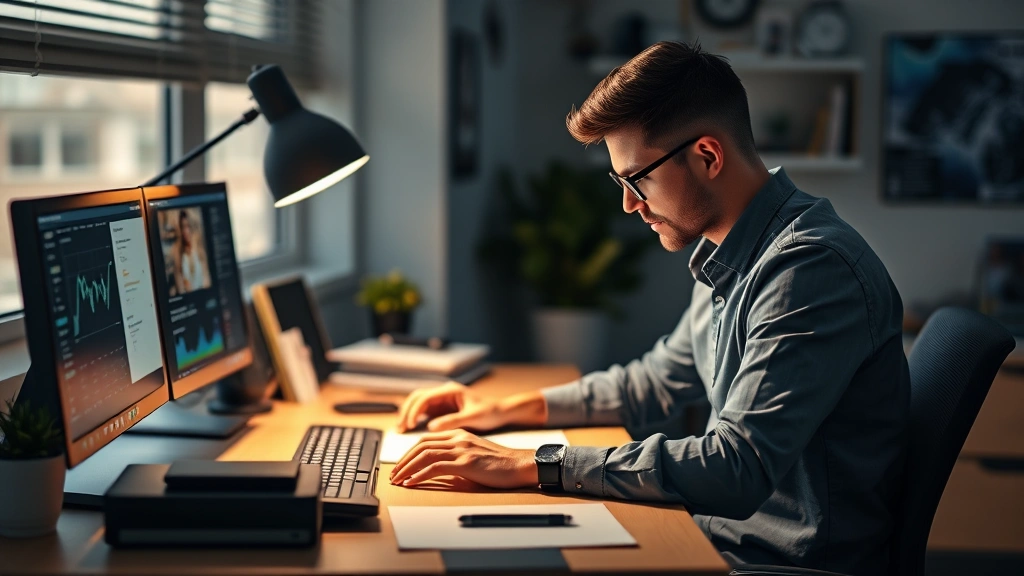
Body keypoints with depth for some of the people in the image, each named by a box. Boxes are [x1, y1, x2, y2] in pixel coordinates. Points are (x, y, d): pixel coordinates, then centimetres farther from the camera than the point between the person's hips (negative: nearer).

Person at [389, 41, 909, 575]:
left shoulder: (812, 266, -23)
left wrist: (534, 464, -28)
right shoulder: (726, 260, 10)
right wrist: (510, 408, 17)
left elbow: (739, 469, -30)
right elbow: (658, 382, 26)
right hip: (723, 532, 9)